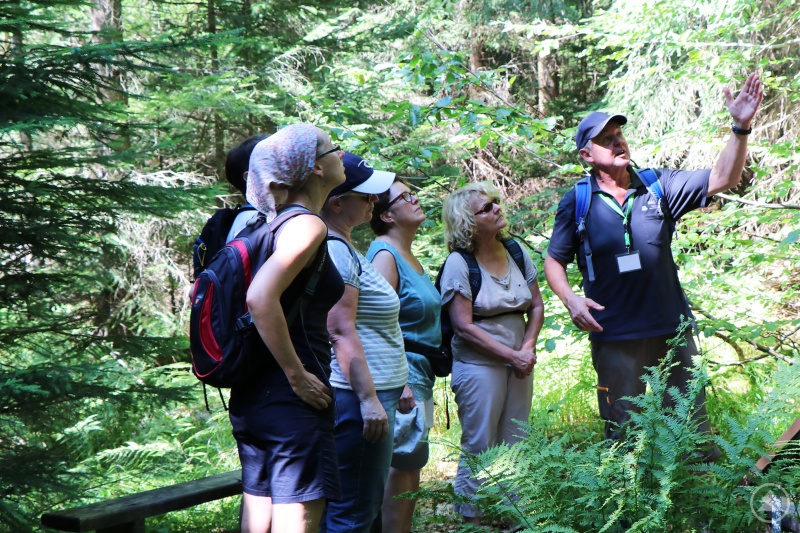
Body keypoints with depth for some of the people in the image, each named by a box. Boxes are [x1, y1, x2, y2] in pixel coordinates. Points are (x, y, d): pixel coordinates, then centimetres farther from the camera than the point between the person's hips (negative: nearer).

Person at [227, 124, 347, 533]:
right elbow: (260, 298, -27)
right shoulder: (308, 224, -13)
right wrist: (298, 376, -19)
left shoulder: (275, 224, 13)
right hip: (291, 403, -9)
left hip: (251, 397, 9)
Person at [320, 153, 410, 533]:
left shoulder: (343, 249, 17)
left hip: (374, 392, 11)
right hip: (355, 397, -11)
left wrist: (395, 386, 25)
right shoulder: (334, 251, -16)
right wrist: (369, 398, -23)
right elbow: (341, 331, -22)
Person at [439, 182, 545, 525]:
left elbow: (537, 306, 10)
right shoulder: (458, 263, -10)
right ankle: (470, 520, 12)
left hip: (519, 362, 6)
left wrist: (528, 348, -6)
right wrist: (511, 356, -14)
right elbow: (464, 326, -14)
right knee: (479, 449, 1)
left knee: (514, 447, 10)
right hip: (479, 365, -5)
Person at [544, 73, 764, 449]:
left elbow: (722, 179, -5)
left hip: (672, 330, 2)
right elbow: (554, 260, 5)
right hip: (614, 337, -1)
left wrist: (741, 127, -17)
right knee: (622, 436, 9)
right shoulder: (576, 202, -2)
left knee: (694, 426, 10)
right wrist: (569, 299, -13)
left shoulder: (657, 186, 1)